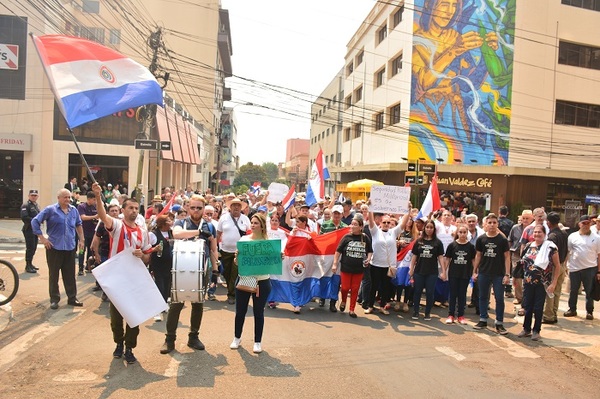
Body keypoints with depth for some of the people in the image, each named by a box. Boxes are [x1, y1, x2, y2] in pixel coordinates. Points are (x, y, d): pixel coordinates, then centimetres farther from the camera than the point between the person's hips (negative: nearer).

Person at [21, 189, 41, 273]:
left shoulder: (36, 205, 17)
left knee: (34, 248, 13)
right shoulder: (25, 205, -10)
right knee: (30, 248, -7)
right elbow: (24, 217, -21)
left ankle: (30, 264, 24)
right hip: (29, 229, -8)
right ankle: (28, 266, 0)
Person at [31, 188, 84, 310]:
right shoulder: (50, 209, -5)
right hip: (54, 247, -3)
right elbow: (35, 221, -4)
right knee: (53, 275, 6)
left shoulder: (73, 210, 8)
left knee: (70, 275, 9)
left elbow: (78, 225, 21)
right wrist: (42, 238, -8)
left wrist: (81, 240, 17)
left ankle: (72, 298, 18)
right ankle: (54, 299, 16)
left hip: (70, 247, 4)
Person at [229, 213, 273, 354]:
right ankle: (237, 338, 33)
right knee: (240, 311, 11)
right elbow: (237, 262, 1)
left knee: (258, 312, 9)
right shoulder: (244, 239, 0)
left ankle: (258, 342, 25)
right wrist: (237, 256, -20)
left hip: (262, 282, -1)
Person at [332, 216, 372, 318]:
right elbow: (338, 251, -2)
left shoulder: (365, 238, -3)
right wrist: (335, 264, -5)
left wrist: (368, 259, -7)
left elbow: (370, 251, 11)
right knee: (345, 287, 4)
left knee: (355, 289, 8)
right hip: (346, 267, -1)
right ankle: (343, 301, 35)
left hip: (359, 269, 1)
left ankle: (352, 309, 21)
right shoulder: (347, 237, -6)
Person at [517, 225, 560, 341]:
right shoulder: (529, 246, 6)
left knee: (538, 308, 5)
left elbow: (557, 266, -6)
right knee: (527, 307, 9)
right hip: (528, 282, 4)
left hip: (542, 283, -4)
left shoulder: (550, 247, -8)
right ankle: (526, 329, 22)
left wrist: (553, 283, -11)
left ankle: (536, 331, 18)